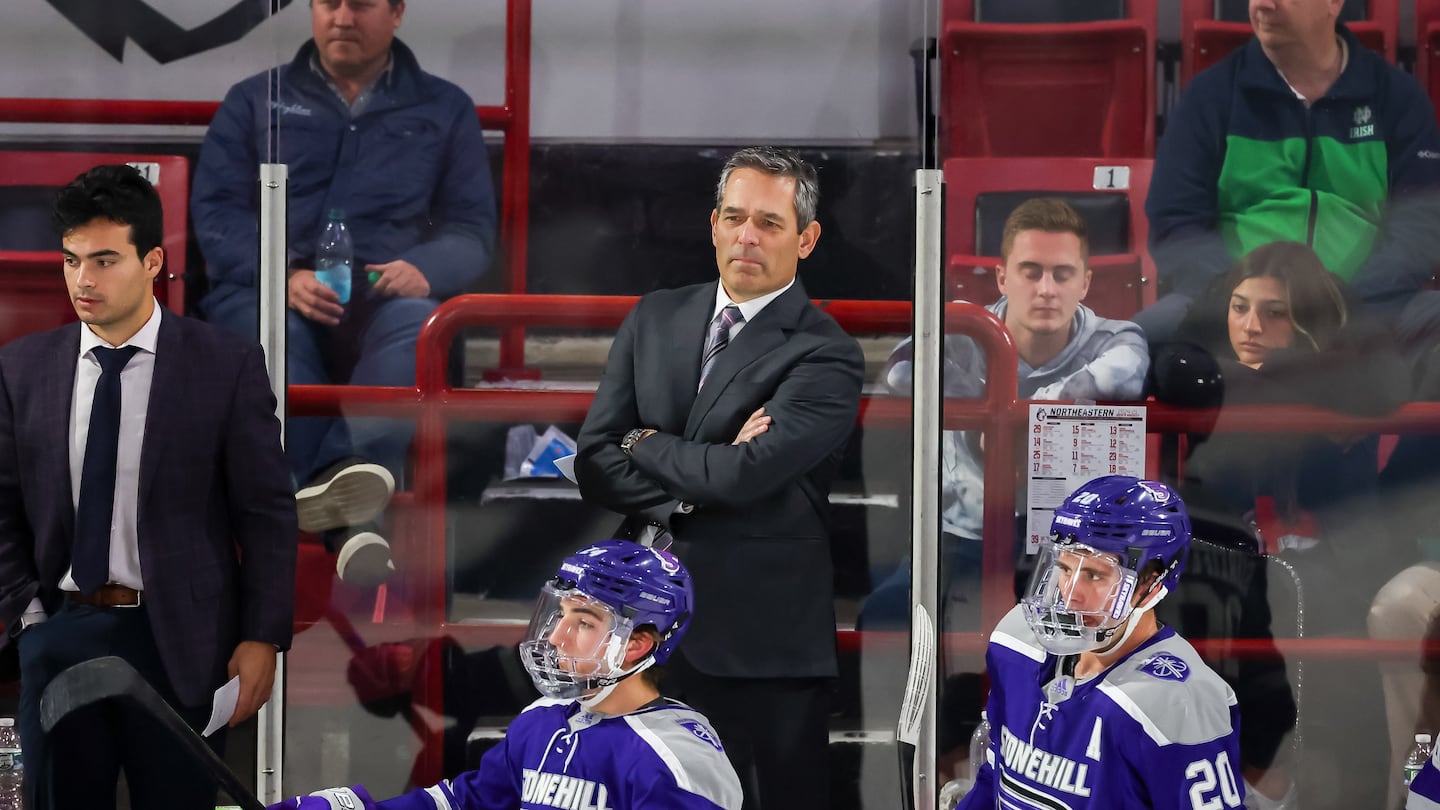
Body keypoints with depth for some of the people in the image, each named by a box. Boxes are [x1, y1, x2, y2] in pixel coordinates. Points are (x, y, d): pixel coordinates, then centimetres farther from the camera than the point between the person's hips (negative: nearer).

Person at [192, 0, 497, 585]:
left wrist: (424, 269, -11)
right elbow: (216, 211, 8)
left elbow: (473, 228, 14)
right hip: (265, 294, 0)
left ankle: (334, 478, -56)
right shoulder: (254, 102, 20)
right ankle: (351, 522, -51)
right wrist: (283, 277, -13)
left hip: (383, 296, 0)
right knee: (275, 335, -38)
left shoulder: (444, 109, 22)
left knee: (417, 326, -37)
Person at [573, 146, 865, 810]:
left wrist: (646, 443, -3)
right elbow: (594, 464, 5)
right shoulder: (654, 320, 11)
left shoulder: (826, 356, -7)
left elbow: (742, 475, -20)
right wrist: (694, 489, -10)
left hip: (762, 644, -5)